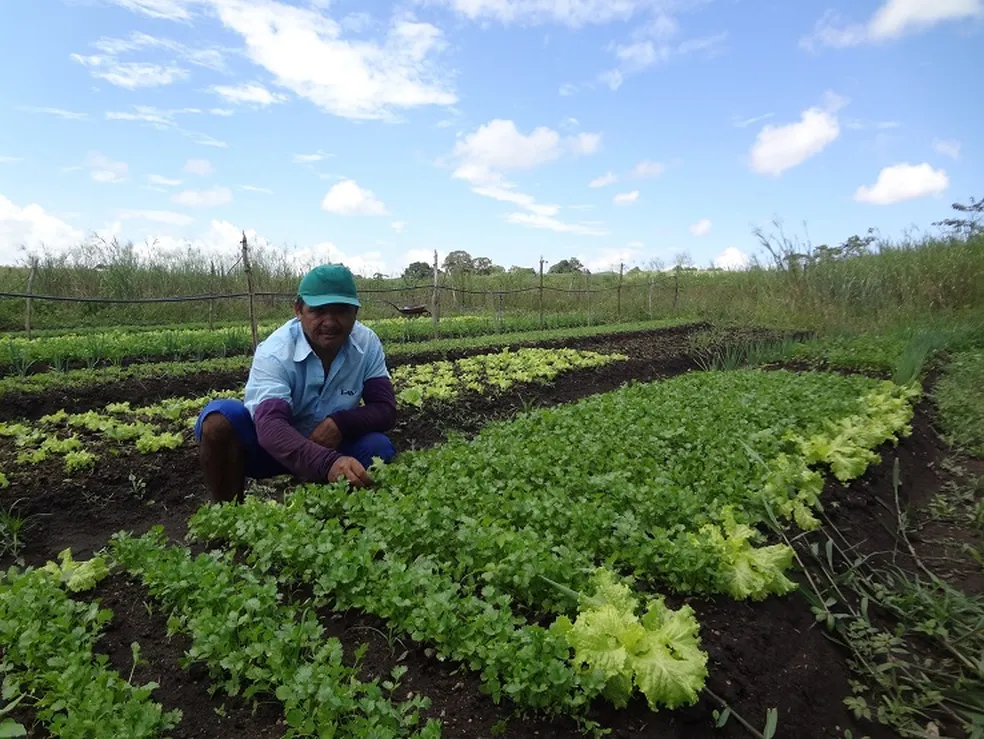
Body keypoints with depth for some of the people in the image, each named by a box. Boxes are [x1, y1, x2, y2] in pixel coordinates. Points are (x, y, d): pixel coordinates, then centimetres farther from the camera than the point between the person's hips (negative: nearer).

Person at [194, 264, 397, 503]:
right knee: (220, 417, -30)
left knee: (379, 448, -26)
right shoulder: (274, 353, -28)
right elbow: (270, 426, -43)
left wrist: (339, 423, -35)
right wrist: (328, 463, -61)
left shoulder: (368, 344, -16)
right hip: (273, 447, -2)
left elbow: (385, 409, -14)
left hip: (329, 445, 3)